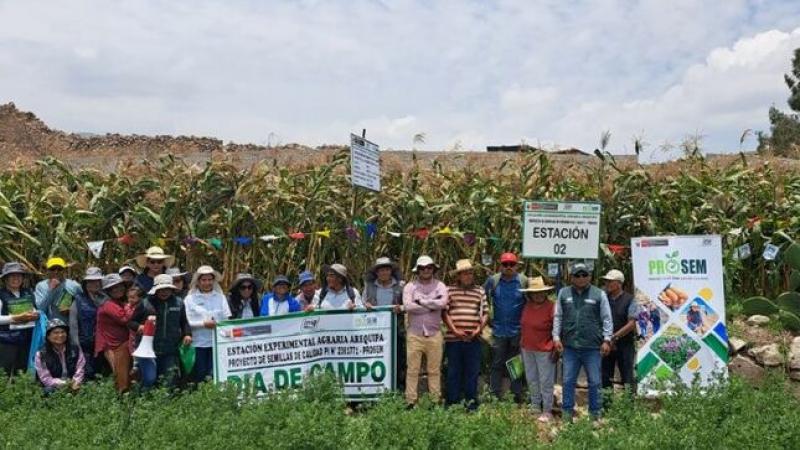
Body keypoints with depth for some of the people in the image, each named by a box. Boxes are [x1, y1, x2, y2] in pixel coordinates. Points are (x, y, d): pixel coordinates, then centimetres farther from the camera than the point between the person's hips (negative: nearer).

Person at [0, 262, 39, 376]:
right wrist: (16, 318, -20)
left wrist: (35, 315, -3)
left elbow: (36, 310, 18)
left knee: (24, 369, 11)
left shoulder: (29, 292, 9)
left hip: (28, 337, 5)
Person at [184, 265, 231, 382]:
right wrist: (204, 324, -13)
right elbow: (186, 321, -5)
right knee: (199, 376, 4)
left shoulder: (220, 297, 9)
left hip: (217, 342, 1)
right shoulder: (190, 298, 3)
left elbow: (227, 319, 5)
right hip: (198, 343, -1)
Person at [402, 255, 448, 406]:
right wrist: (432, 305, -8)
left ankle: (436, 400, 14)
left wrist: (420, 301, -9)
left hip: (434, 334, 1)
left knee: (434, 370, 6)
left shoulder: (440, 286, 6)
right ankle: (411, 401, 9)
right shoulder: (410, 287, 4)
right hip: (414, 334, 0)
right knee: (412, 370, 1)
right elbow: (407, 306, -12)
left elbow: (443, 303, -13)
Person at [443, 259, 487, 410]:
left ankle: (471, 400, 18)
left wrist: (479, 329, -4)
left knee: (472, 371, 6)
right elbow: (445, 312, 0)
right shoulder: (450, 290, 3)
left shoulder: (479, 291, 10)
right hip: (453, 338, -1)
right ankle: (452, 401, 16)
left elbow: (485, 313, 10)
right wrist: (454, 330, -9)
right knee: (454, 371, 6)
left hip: (473, 339, 2)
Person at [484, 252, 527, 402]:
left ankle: (518, 395, 21)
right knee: (497, 364, 8)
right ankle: (495, 395, 17)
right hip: (498, 330, 1)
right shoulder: (493, 280, -2)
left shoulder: (524, 281, -6)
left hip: (518, 331, -1)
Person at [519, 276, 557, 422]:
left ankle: (547, 411, 11)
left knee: (545, 381, 2)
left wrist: (556, 349, -13)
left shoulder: (551, 307, -14)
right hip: (527, 350, 6)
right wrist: (522, 344, 16)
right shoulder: (527, 306, 3)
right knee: (532, 379, 16)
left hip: (544, 351, -6)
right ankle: (535, 407, 31)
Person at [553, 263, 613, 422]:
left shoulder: (599, 294, 1)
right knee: (568, 381, 7)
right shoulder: (563, 293, 7)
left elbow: (606, 319, 1)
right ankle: (567, 411, 18)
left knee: (594, 382, 8)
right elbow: (558, 317, 10)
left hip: (592, 347, -2)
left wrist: (606, 340, -4)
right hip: (570, 346, 2)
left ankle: (595, 413, 21)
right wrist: (556, 337, 3)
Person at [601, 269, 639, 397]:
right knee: (605, 378, 8)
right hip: (606, 345, 4)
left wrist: (614, 337, -16)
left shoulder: (629, 300, -4)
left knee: (627, 377, 2)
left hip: (624, 344, -3)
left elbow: (631, 324, -10)